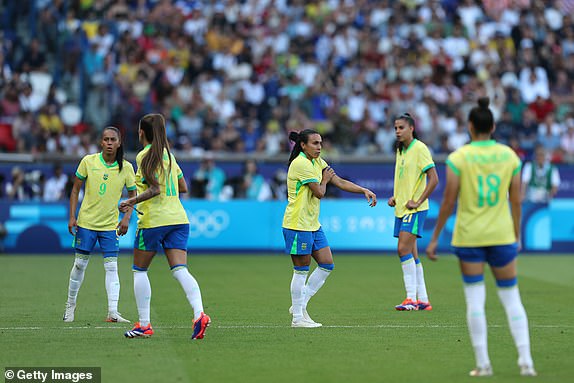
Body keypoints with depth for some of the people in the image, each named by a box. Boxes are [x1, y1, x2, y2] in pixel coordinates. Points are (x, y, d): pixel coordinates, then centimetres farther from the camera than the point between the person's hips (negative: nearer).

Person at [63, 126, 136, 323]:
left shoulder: (126, 167, -4)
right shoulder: (88, 161, -5)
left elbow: (133, 195, 6)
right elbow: (75, 190, 3)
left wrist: (126, 218, -8)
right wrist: (72, 216, -3)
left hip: (110, 225, 0)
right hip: (86, 221, 0)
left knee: (111, 267, -7)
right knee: (80, 264, 6)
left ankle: (112, 312, -11)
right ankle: (70, 305, 23)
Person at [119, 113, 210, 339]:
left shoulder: (145, 156, -8)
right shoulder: (168, 154, 14)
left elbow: (155, 189, -17)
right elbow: (183, 188, 17)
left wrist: (132, 201, -11)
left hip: (154, 220, -6)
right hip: (178, 219, 6)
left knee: (139, 270, 9)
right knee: (180, 270, -3)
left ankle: (144, 325, 9)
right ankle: (199, 314, -24)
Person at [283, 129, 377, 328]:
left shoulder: (317, 162, 12)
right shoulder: (301, 164, -16)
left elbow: (340, 182, 10)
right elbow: (319, 192, -18)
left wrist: (365, 191, 0)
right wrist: (325, 179, 3)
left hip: (313, 225, 9)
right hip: (298, 225, -9)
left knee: (327, 265, 7)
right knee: (301, 270, -4)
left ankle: (300, 304, 16)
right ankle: (298, 317, 4)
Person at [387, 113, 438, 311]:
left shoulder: (419, 148, -11)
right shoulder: (400, 150, 15)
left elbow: (434, 179, -16)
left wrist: (417, 201, -18)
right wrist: (395, 197, 11)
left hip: (415, 209, -9)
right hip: (401, 208, 9)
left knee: (404, 249, -18)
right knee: (411, 254, 8)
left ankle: (412, 298, -15)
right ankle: (422, 300, 13)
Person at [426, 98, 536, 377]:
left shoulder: (458, 158, -6)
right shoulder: (509, 155, 2)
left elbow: (448, 202, -7)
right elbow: (516, 200, 5)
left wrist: (435, 238, 1)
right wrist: (517, 235, 16)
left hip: (468, 237, -2)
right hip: (502, 236, 2)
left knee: (475, 300, 2)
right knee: (511, 297, 9)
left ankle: (482, 363, 2)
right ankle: (525, 360, 3)